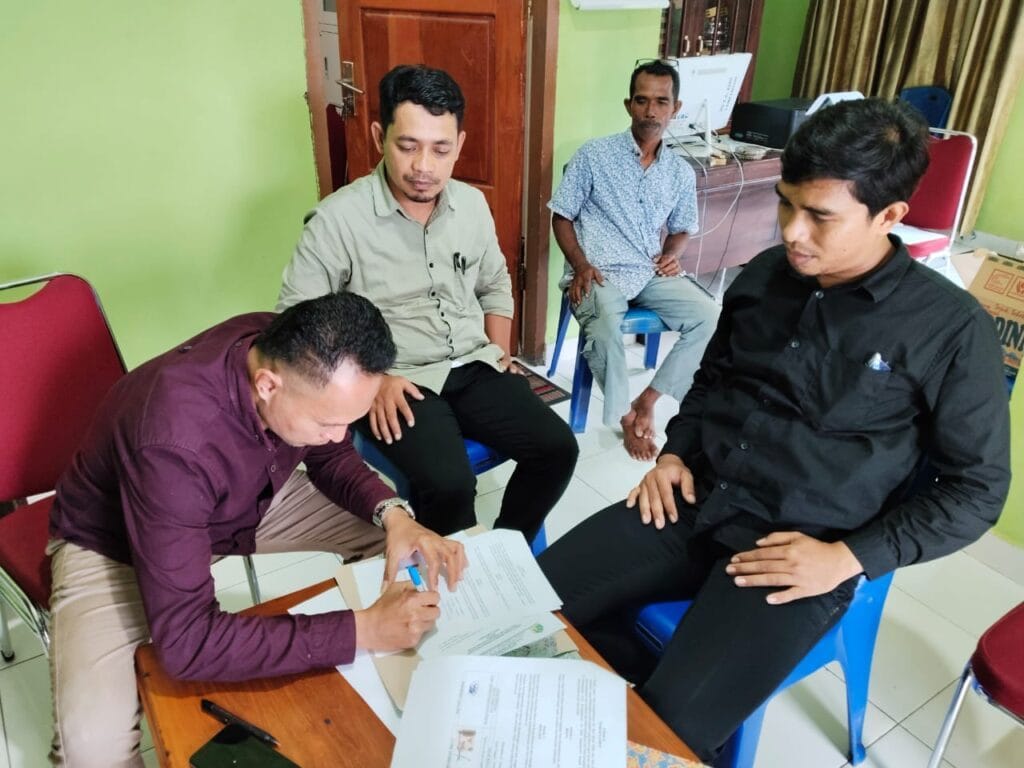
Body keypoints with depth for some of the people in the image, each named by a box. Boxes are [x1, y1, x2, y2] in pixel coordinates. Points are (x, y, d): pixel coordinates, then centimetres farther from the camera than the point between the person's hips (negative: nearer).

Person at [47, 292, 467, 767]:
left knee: (393, 536, -5)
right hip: (114, 541, -5)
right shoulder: (173, 443, -41)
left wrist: (393, 514, -22)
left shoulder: (291, 350, -23)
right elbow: (187, 641, -38)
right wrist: (362, 630, -38)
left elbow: (331, 457, -3)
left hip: (248, 502, 6)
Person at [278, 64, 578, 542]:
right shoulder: (338, 219, -10)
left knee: (557, 447, -9)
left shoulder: (472, 204, 7)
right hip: (395, 383, -5)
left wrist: (499, 352, 7)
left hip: (475, 369, 6)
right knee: (449, 484, -28)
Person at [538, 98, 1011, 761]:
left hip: (801, 549, -5)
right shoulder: (764, 274, 6)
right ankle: (636, 699, 16)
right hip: (695, 503, 5)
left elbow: (977, 486, -3)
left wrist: (849, 557, -13)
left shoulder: (952, 327, -8)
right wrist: (676, 453, 4)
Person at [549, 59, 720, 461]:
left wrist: (672, 254, -1)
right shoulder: (593, 155, -2)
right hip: (599, 272, -4)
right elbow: (561, 217, 0)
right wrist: (581, 265, -15)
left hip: (651, 273, 5)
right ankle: (625, 416, -10)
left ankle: (647, 399, -2)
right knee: (604, 329, -35)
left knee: (710, 317, -18)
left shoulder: (681, 172, 10)